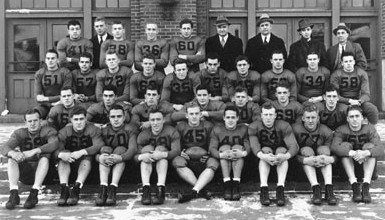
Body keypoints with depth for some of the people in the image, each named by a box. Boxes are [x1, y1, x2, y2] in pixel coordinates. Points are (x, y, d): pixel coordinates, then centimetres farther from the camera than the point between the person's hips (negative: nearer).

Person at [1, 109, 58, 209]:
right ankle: (13, 194, -34)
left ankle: (34, 193, -39)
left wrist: (34, 151, -38)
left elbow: (54, 144, -23)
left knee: (45, 155, -29)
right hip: (25, 174, 3)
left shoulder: (48, 131, -1)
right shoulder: (20, 133, 7)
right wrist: (13, 153, -35)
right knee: (12, 158, -20)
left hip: (45, 171, -2)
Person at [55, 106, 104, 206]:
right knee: (62, 157, -27)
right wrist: (61, 154, -39)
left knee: (87, 156, -33)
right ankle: (64, 189, -38)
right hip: (69, 164, 2)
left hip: (87, 164, -2)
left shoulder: (93, 130, -2)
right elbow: (56, 149, -13)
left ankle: (76, 189, -42)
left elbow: (99, 145, -22)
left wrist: (82, 152, -37)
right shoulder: (64, 132, 2)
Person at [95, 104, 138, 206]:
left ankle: (113, 189, -44)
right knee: (105, 149, -24)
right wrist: (100, 157, -34)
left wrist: (120, 158, -39)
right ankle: (103, 188, -41)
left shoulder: (130, 129, 2)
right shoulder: (104, 131, 6)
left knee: (121, 149, -28)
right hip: (106, 165, 2)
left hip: (125, 164, -2)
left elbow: (133, 148, -17)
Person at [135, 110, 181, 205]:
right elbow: (134, 155, -12)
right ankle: (146, 189, -40)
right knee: (147, 148, -24)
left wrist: (163, 154, -41)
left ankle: (160, 190, -44)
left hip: (167, 164, -1)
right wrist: (141, 156, -37)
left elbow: (177, 151, -22)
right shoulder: (143, 135, -3)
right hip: (148, 165, 2)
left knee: (161, 148, -27)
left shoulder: (171, 132, -6)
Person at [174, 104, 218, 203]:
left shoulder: (208, 126, 9)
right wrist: (180, 152, -10)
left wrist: (209, 153, -10)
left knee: (213, 163, -33)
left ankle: (194, 191, -45)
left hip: (203, 158, 0)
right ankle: (202, 190, -37)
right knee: (177, 161, -33)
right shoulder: (181, 127, 9)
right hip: (187, 158, 0)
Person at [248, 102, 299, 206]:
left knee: (282, 150, -32)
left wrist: (286, 156, -49)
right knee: (266, 150, -32)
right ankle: (263, 188, -47)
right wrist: (263, 156, -50)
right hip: (263, 154, 0)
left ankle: (280, 188, -47)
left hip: (281, 151, 0)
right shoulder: (254, 127, -12)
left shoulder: (284, 126, -13)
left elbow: (294, 145, -25)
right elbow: (254, 146, -27)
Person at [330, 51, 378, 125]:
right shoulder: (335, 75, -4)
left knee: (373, 109, -27)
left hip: (358, 100, 2)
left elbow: (366, 94, -4)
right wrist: (349, 101, -26)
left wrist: (359, 101, -27)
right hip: (343, 102, -2)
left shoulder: (362, 73, 2)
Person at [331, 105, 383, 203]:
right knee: (345, 145, -26)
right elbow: (334, 147, -31)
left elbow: (380, 149, -25)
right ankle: (354, 186, -38)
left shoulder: (369, 129, -10)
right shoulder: (341, 130, -12)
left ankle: (366, 187, -38)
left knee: (369, 146, -25)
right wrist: (353, 153, -48)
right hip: (347, 164, 0)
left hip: (366, 164, 0)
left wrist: (365, 153, -47)